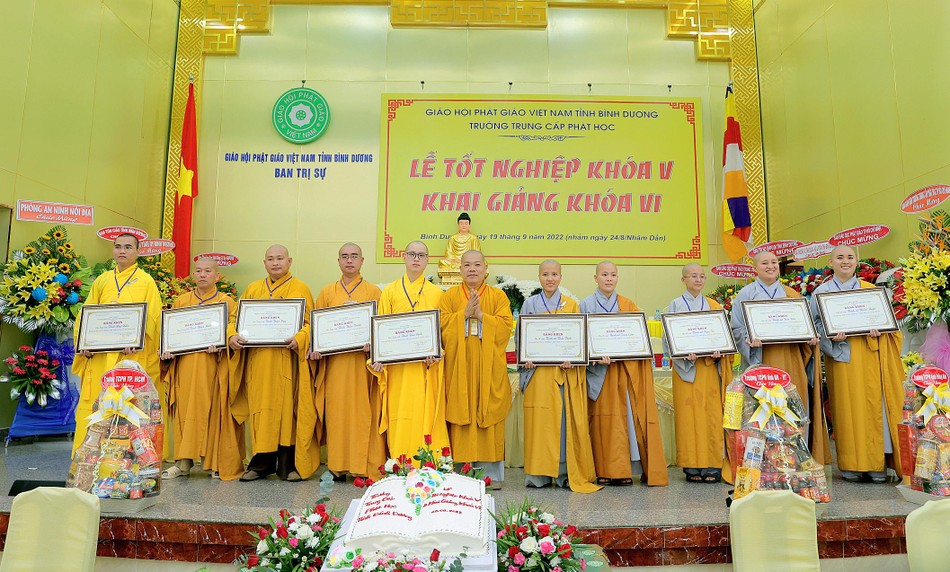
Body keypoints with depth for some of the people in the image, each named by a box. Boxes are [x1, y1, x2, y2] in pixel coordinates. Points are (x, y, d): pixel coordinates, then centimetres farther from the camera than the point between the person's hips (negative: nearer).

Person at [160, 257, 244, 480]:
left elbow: (234, 330, -3)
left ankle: (218, 462, 7)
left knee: (214, 411, -2)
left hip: (214, 367, -3)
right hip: (185, 365, 3)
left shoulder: (227, 302, 6)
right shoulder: (181, 301, 16)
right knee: (186, 410, 2)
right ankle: (184, 463, 9)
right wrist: (167, 348, -3)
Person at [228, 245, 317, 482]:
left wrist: (299, 340, -21)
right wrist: (232, 337, -5)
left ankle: (289, 464, 5)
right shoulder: (252, 289, 18)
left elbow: (310, 323, -2)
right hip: (257, 361, 4)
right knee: (261, 409, 4)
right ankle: (261, 463, 13)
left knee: (287, 407, -3)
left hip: (287, 360, -3)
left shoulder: (300, 289, 6)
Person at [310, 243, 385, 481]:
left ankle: (367, 466, 4)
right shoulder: (327, 292, 15)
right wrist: (315, 347, -7)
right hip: (334, 362, 2)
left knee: (364, 413, -3)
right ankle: (337, 465, 9)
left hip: (362, 363, -2)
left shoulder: (374, 291, 8)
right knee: (336, 412, 1)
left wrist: (372, 343, -18)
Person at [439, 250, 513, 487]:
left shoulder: (499, 296, 9)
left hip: (489, 368, 0)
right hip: (458, 366, 0)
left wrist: (481, 315, -12)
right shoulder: (449, 296, 10)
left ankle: (492, 473, 8)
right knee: (461, 417, -2)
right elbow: (442, 326, -2)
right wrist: (464, 314, -11)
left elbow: (506, 326, -3)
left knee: (489, 417, 0)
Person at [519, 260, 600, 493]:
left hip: (566, 371, 1)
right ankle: (539, 473, 6)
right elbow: (521, 336, 8)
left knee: (567, 421, -1)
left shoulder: (571, 305, 12)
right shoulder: (530, 304, 10)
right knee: (540, 421, -2)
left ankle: (567, 473, 7)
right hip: (539, 371, 0)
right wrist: (525, 357, -9)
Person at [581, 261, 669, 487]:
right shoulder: (586, 305, 6)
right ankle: (605, 470, 5)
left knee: (633, 417, -3)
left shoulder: (628, 305, 14)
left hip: (628, 371, 2)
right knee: (604, 419, -2)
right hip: (600, 372, -2)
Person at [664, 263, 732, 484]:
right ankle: (692, 465, 5)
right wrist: (685, 353, -18)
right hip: (685, 367, -2)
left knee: (711, 414, -1)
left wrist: (718, 351, -12)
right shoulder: (675, 306, 5)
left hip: (710, 368, 2)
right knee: (688, 415, -3)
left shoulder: (714, 306, 12)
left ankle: (713, 465, 6)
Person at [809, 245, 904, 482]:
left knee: (872, 406, -3)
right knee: (847, 408, -2)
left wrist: (877, 330, -11)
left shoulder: (871, 290, 13)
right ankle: (851, 464, 5)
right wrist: (831, 336, -16)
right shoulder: (821, 292, 9)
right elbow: (817, 325, 3)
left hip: (868, 358, 1)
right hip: (840, 357, -1)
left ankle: (876, 464, 5)